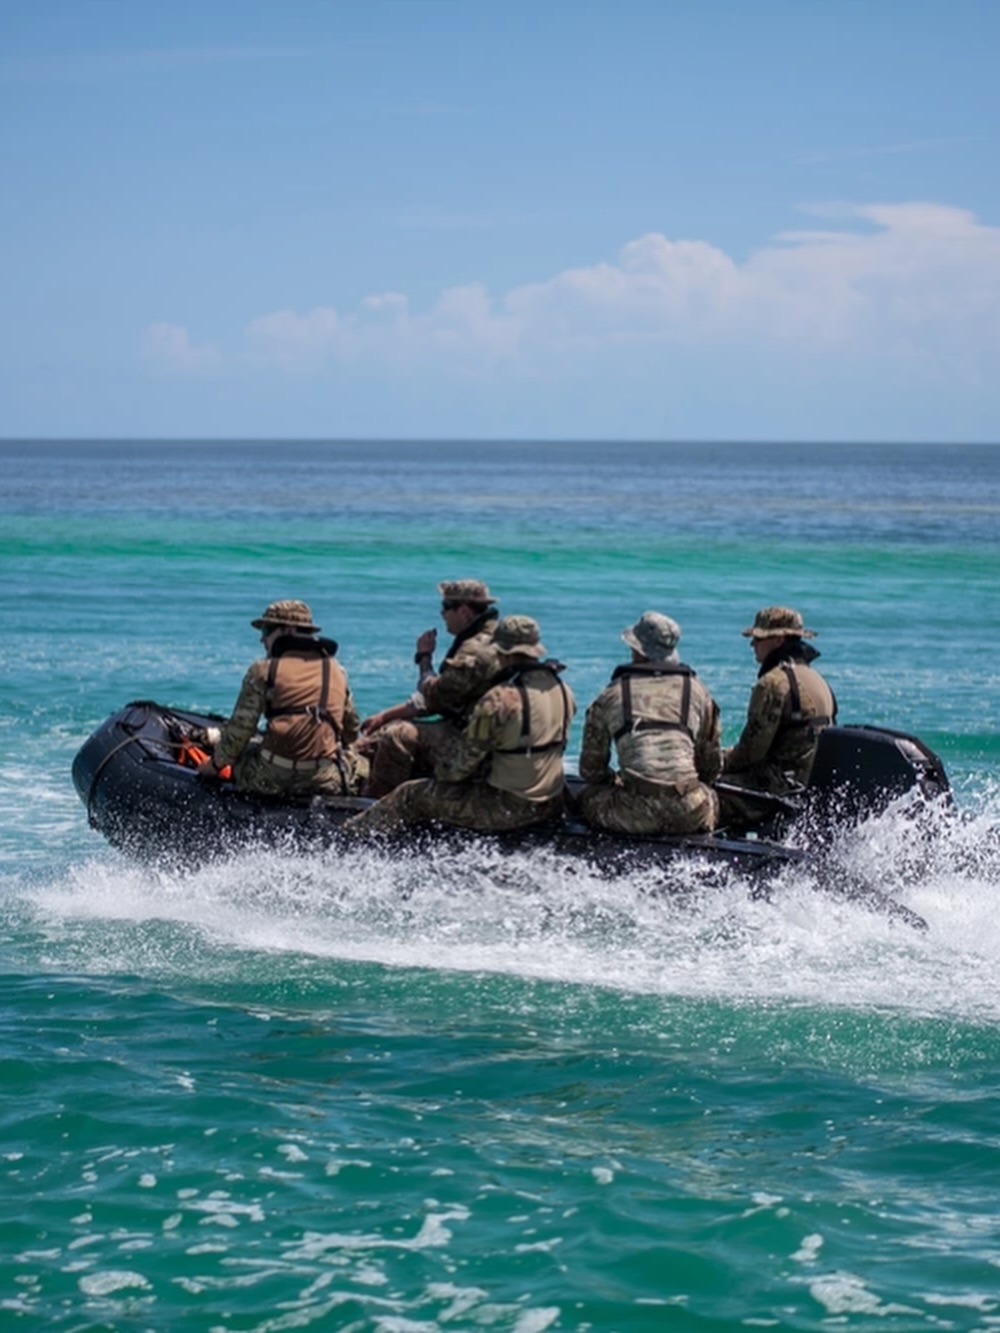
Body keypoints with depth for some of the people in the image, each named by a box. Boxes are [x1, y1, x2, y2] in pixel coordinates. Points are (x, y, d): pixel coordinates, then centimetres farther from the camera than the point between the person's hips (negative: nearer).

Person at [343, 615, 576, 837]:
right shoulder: (563, 691, 3)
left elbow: (467, 757, -13)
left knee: (413, 795, 8)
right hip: (550, 806, 8)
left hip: (507, 808, -8)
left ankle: (349, 835, 21)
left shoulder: (500, 699, -20)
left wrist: (441, 771, 9)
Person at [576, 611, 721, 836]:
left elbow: (591, 770, 16)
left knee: (587, 798, 25)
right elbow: (712, 767, 20)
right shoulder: (697, 691, 15)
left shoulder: (612, 694, 10)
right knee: (710, 798, 37)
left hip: (636, 815, -2)